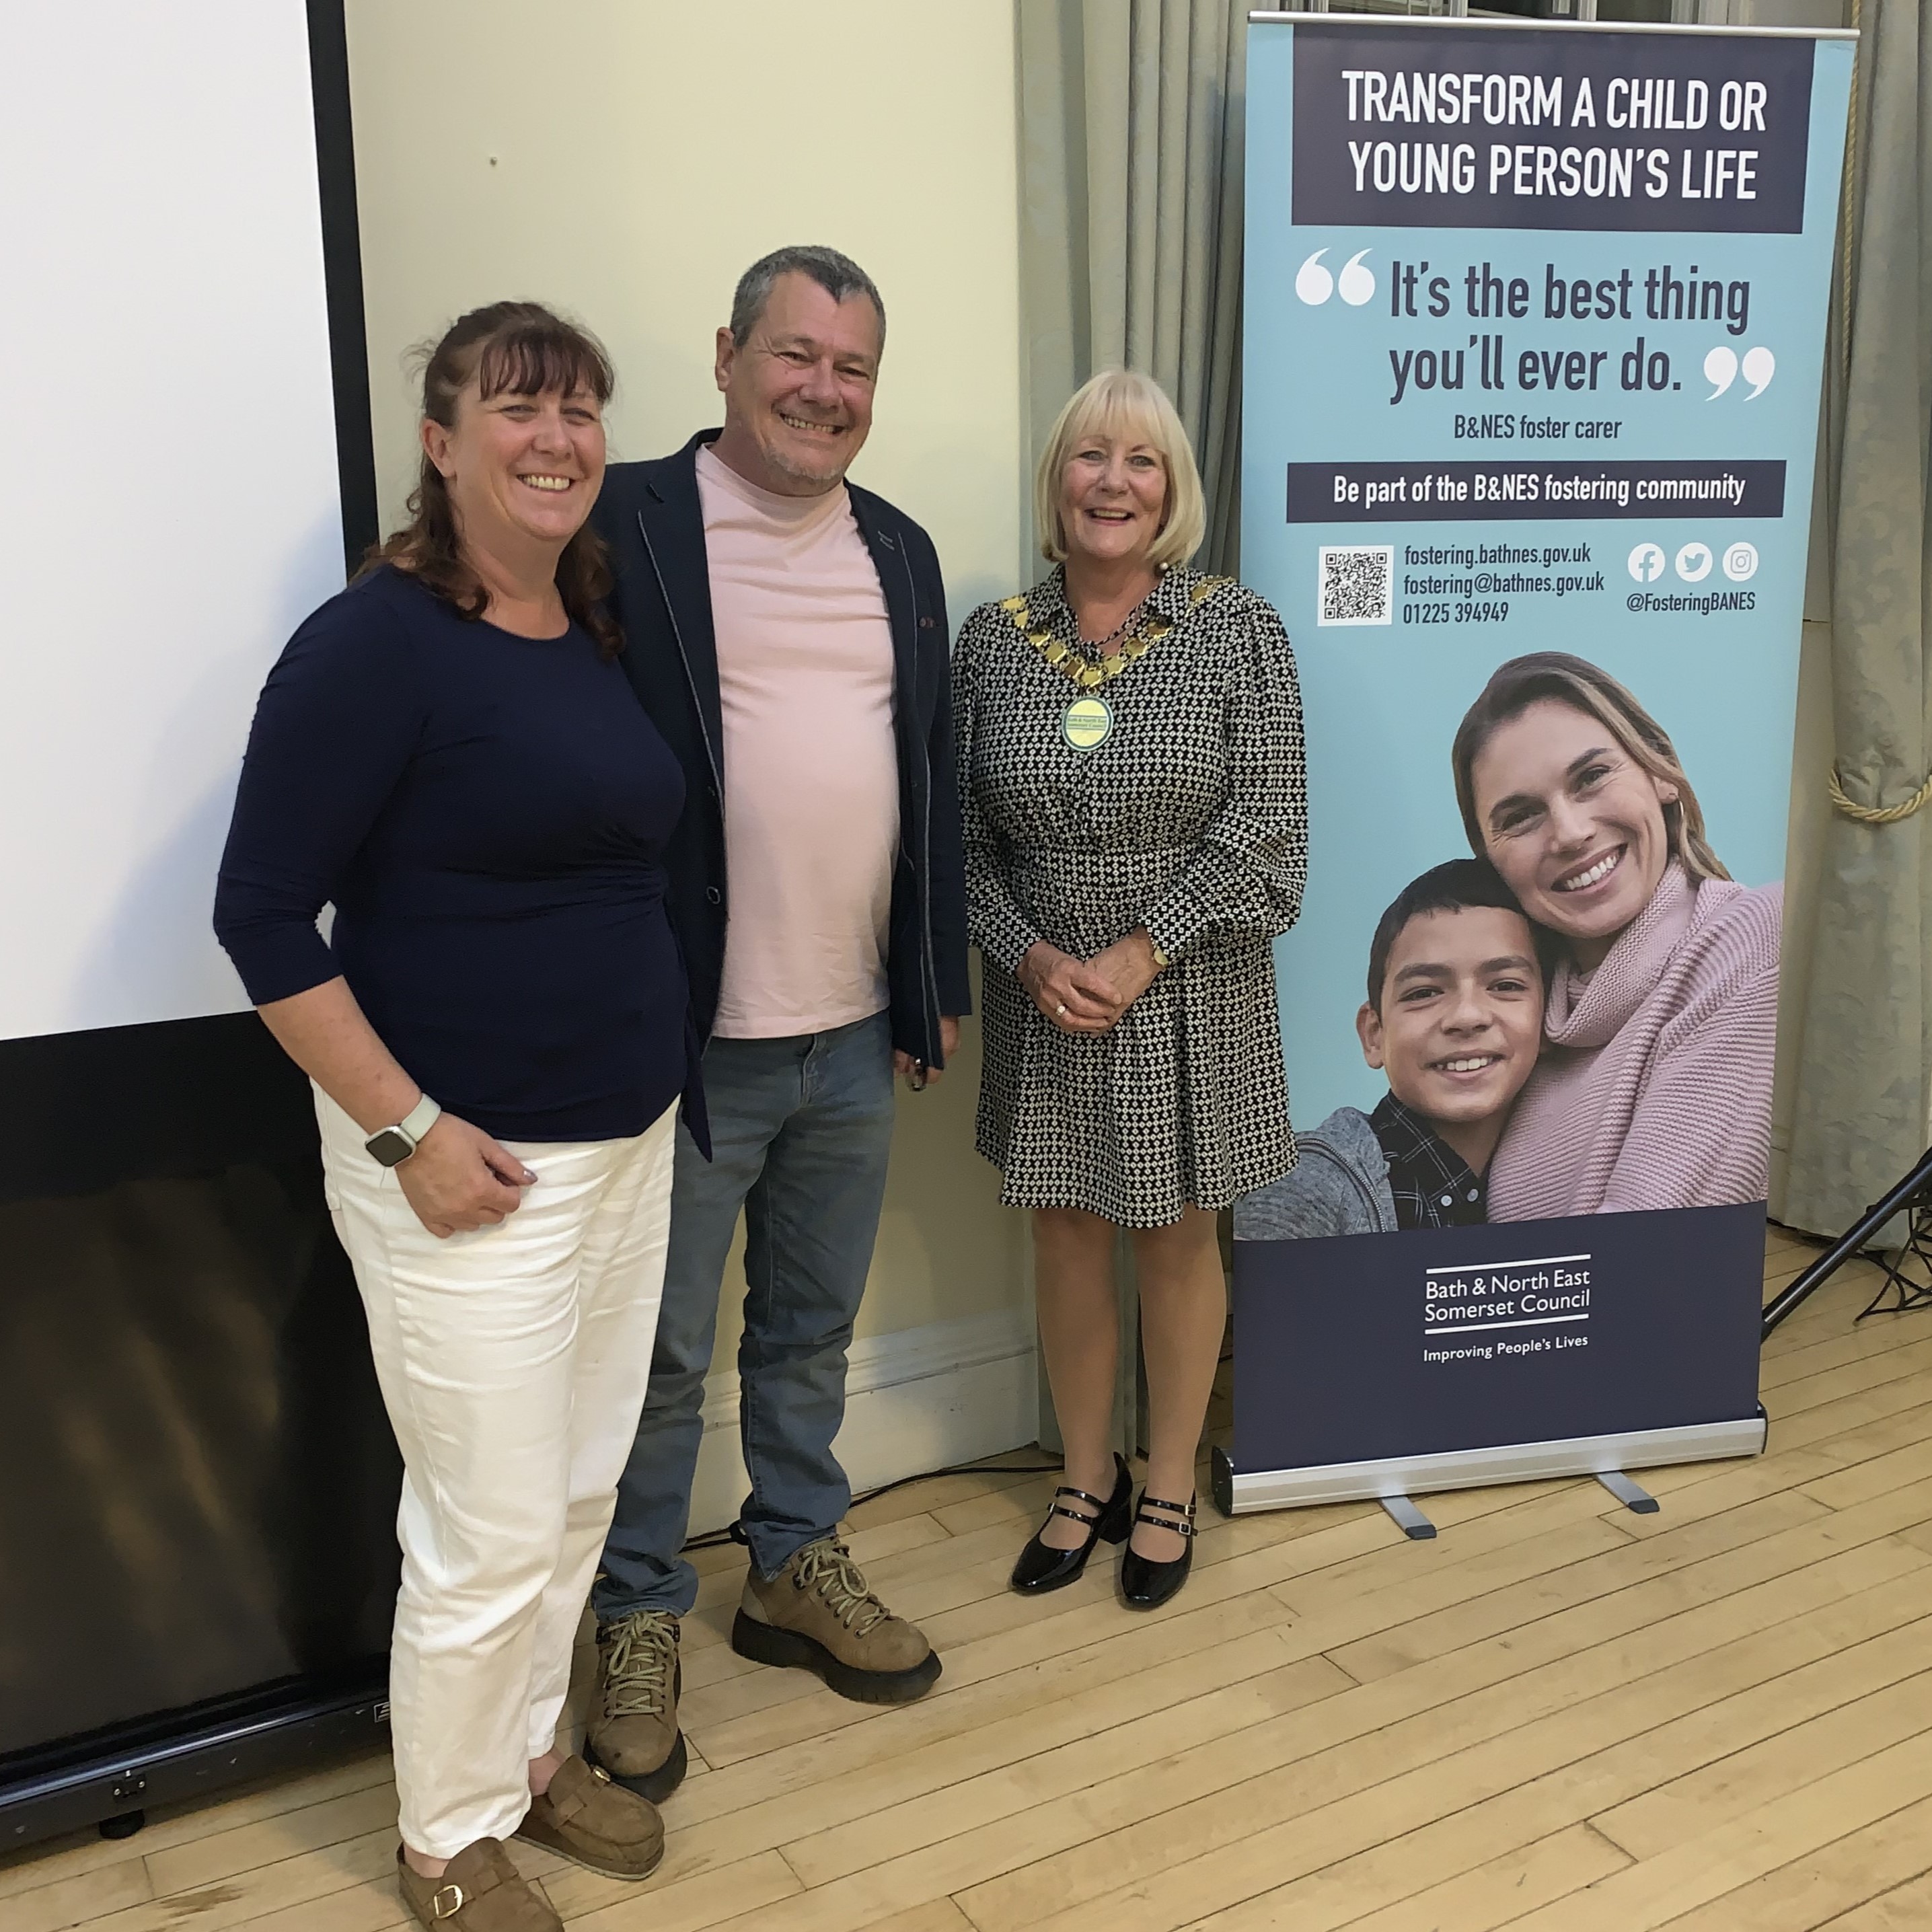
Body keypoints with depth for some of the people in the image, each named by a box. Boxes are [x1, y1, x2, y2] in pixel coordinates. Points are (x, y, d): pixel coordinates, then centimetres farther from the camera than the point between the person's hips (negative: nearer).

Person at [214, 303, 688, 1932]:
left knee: (583, 1492, 19)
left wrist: (657, 1084, 12)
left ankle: (529, 1748, 42)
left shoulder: (597, 636, 7)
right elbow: (263, 916, -15)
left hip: (630, 1140, 7)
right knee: (491, 1534, 5)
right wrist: (407, 1131, -18)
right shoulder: (376, 643, -15)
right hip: (469, 1168, -7)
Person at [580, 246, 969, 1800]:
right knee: (663, 1356, 10)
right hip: (682, 1040, -5)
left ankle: (798, 1568, 40)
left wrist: (939, 983, 13)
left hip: (856, 1036, 6)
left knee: (812, 1331, 20)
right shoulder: (626, 525, -9)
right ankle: (642, 1618, 30)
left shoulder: (900, 551, 10)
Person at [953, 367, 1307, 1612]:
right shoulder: (993, 638, 0)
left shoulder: (1239, 632, -6)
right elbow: (963, 836, 1)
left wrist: (1137, 955, -16)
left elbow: (1265, 829, -11)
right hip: (1045, 998, 2)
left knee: (1179, 1237, 11)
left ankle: (1170, 1491, 31)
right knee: (1066, 1235, 12)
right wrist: (1034, 957, -13)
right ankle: (1088, 1480, 33)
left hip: (1189, 997, -2)